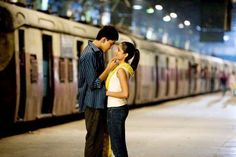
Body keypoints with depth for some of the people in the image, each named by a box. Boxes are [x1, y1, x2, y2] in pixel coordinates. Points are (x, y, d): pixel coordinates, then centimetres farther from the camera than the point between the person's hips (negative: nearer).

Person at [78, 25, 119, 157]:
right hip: (93, 103, -10)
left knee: (101, 136, 14)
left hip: (100, 102, 10)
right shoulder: (89, 55, -20)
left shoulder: (98, 52, 10)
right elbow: (93, 83, -20)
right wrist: (109, 68, -15)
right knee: (94, 138, -2)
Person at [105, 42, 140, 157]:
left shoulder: (121, 70, -18)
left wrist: (107, 93, -15)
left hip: (116, 110, -10)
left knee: (117, 146, -1)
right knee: (119, 144, 15)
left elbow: (125, 94, -25)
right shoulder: (125, 68, 10)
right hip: (119, 108, 10)